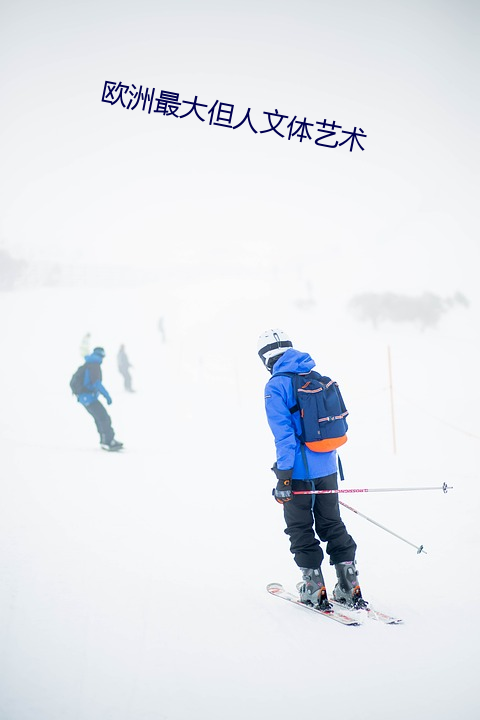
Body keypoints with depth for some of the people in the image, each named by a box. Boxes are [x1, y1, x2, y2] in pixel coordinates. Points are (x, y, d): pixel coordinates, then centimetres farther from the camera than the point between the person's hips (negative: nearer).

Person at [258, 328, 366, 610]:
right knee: (332, 525, 16)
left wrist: (283, 476, -15)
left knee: (301, 530, 9)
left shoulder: (276, 386, -12)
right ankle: (350, 588, 15)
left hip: (300, 470, -6)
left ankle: (315, 589, 12)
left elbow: (284, 433, -18)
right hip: (328, 468, 6)